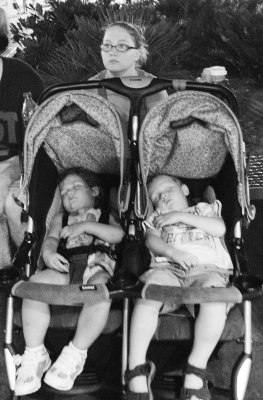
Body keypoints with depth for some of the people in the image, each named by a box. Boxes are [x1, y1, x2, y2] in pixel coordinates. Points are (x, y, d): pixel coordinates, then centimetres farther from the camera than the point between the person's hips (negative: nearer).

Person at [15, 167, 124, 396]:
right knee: (35, 282, -30)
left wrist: (85, 225, -4)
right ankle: (35, 355, -21)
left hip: (97, 267, -2)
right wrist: (48, 253, -11)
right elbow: (50, 240, 14)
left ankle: (75, 355, -24)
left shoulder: (105, 215, 27)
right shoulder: (61, 219, 35)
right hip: (66, 267, 3)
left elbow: (119, 235, 5)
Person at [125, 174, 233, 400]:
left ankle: (196, 372, -31)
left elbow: (220, 229, 8)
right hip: (167, 269, 1)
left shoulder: (204, 209, 30)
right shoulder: (156, 219, 31)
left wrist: (182, 216, 5)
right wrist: (173, 252, -14)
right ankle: (137, 373, -32)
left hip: (207, 269, -1)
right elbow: (152, 240, 9)